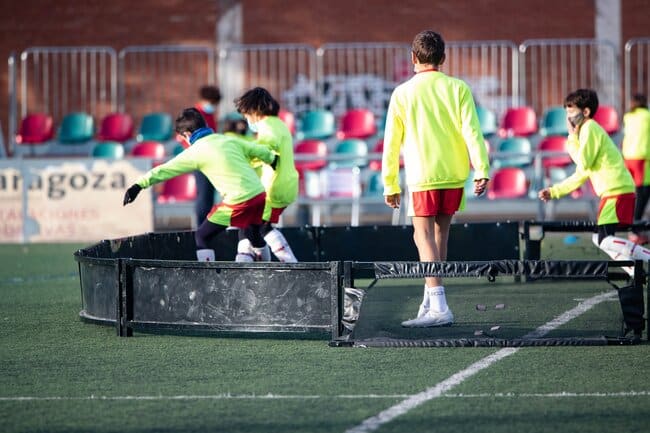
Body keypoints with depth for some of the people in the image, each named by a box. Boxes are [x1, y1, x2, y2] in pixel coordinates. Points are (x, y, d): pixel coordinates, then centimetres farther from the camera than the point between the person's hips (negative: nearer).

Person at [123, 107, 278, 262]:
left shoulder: (195, 152, -2)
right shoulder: (229, 140, 13)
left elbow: (164, 170, -3)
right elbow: (259, 150, 23)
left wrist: (138, 186, -2)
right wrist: (273, 159, 42)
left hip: (238, 202, -7)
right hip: (260, 195, 7)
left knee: (202, 236, 5)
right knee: (252, 233, 31)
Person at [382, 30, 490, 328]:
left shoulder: (402, 93, 0)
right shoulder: (458, 88, 2)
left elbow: (391, 143, 2)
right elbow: (472, 132, -6)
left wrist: (390, 185, 9)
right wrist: (481, 170, -5)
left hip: (421, 176, -3)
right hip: (454, 173, 3)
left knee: (424, 236, -6)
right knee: (441, 232, 17)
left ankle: (438, 306, -19)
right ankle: (431, 298, 23)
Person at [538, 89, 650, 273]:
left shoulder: (590, 128, -6)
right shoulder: (589, 129, 23)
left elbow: (583, 164, -15)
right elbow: (582, 174, 24)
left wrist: (573, 136, -3)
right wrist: (554, 191, 23)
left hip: (616, 191, -10)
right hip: (613, 191, 10)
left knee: (605, 240, -18)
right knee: (600, 239, 13)